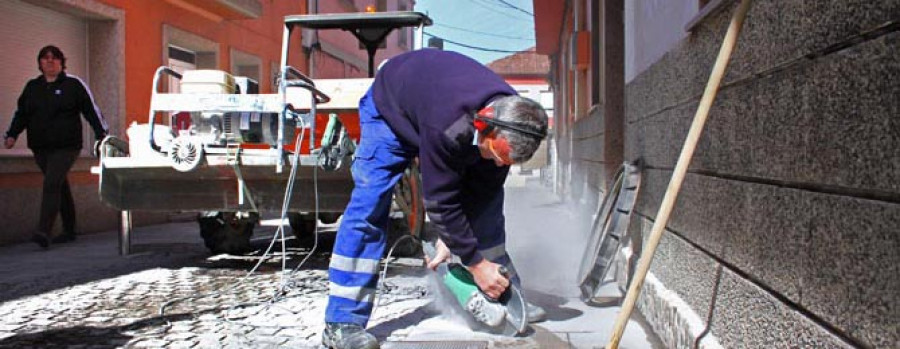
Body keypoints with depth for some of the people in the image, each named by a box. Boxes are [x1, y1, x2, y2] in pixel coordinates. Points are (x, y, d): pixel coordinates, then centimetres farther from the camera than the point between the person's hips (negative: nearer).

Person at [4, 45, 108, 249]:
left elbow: (91, 110, 0)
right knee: (60, 186, 12)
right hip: (40, 147, 5)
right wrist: (12, 135, 1)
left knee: (52, 184, -18)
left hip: (66, 146, -5)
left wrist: (101, 134, -7)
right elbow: (21, 113, 15)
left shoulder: (74, 85, 2)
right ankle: (69, 230, 21)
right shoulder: (32, 87, 15)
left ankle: (43, 232, -23)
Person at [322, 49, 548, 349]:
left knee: (487, 197, -1)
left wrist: (450, 240, -16)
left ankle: (505, 298, 10)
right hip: (391, 109, -6)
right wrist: (476, 263, -30)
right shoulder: (447, 126, -46)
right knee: (369, 206, -20)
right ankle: (342, 323, -17)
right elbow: (440, 202, -37)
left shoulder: (511, 121, -25)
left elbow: (483, 190, -14)